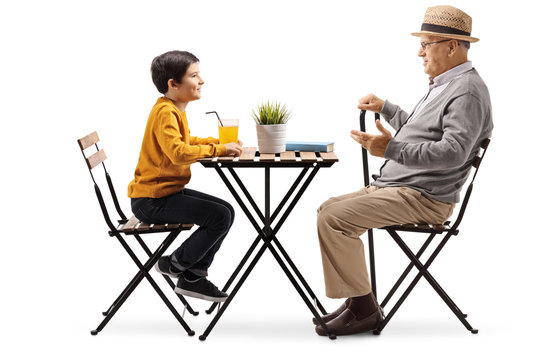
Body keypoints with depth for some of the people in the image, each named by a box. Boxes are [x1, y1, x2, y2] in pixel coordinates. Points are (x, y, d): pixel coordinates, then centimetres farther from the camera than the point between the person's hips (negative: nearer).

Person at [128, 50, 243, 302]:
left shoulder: (175, 110, 13)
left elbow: (185, 141, 30)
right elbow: (179, 152, -32)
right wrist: (219, 149, -23)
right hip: (152, 200, -10)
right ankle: (173, 265, -1)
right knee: (219, 216, -18)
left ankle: (193, 277, 12)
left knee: (226, 211, 8)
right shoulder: (165, 112, -18)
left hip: (170, 190, 10)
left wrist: (219, 143, 13)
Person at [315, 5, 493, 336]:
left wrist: (392, 149, -35)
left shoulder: (467, 91, -16)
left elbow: (452, 152, -30)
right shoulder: (445, 85, 19)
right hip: (399, 187, 11)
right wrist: (384, 108, 36)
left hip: (423, 198, -11)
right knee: (329, 209, 10)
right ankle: (357, 301, 9)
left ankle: (364, 308, -9)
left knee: (334, 218, -20)